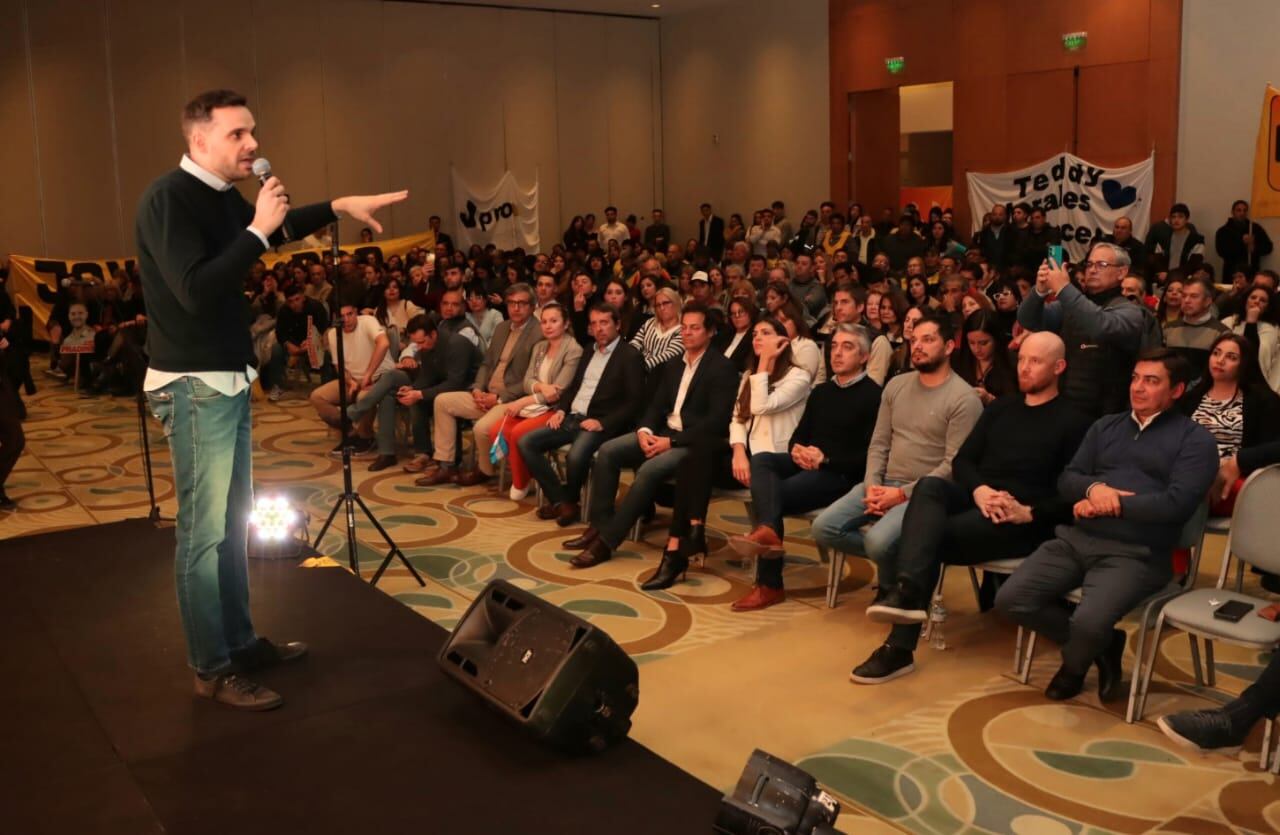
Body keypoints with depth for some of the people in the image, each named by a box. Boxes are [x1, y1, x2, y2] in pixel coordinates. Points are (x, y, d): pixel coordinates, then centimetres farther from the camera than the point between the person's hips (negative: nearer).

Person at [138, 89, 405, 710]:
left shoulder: (222, 196, 9)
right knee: (206, 529, -5)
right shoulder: (167, 198, -17)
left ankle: (239, 641, 29)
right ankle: (212, 670, 5)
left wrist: (338, 207, 18)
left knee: (233, 519, 16)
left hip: (228, 379, 10)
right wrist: (257, 230, -24)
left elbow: (274, 232, 29)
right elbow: (195, 291, -28)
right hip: (193, 385, -10)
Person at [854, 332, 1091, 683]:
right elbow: (962, 460, 12)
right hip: (975, 501, 5)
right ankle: (906, 593, -44)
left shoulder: (1073, 422, 3)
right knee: (930, 486, -30)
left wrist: (1029, 513, -20)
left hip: (1021, 524, -5)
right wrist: (978, 489, -9)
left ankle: (901, 645, -28)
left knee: (933, 535, -29)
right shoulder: (999, 408, 21)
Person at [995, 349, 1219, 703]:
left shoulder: (1195, 439, 4)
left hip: (1135, 553, -5)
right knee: (1011, 599, -12)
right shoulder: (1105, 426, 20)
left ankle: (1074, 664, 9)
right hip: (1076, 538, 6)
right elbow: (1066, 479, 13)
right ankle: (1100, 644, 10)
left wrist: (1111, 506, -9)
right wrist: (1093, 488, -10)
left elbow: (1177, 503, -11)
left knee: (1088, 622, -30)